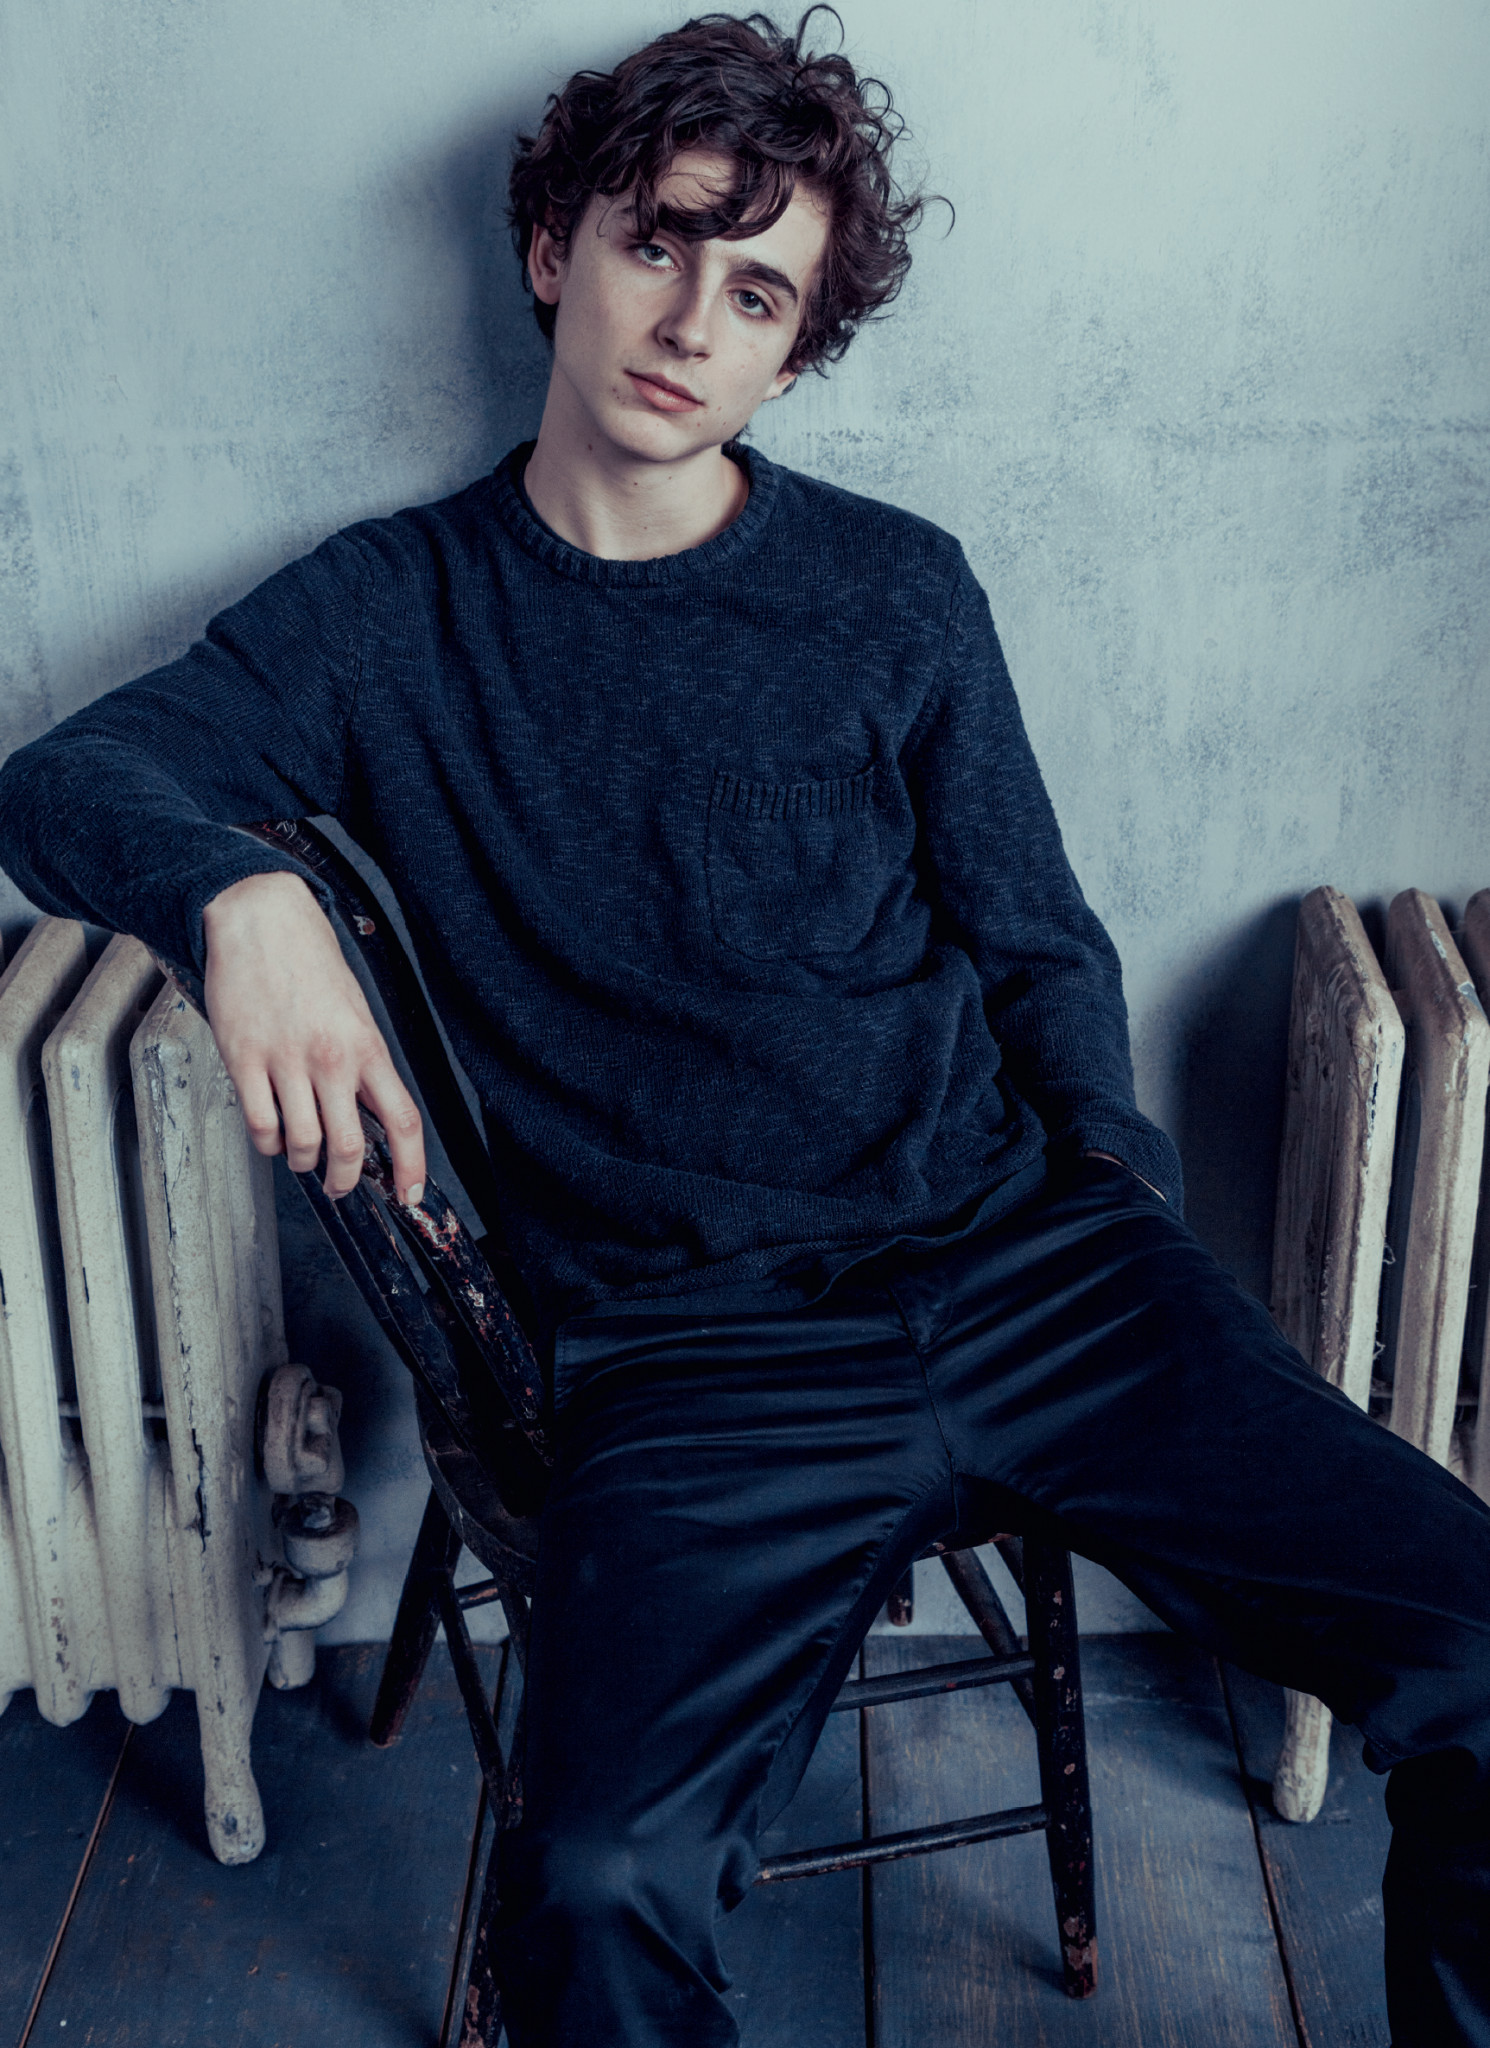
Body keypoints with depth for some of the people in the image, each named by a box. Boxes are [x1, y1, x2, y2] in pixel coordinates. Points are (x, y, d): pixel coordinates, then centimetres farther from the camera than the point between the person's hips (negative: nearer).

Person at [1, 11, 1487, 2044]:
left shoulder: (899, 594, 14)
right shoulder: (398, 613, 10)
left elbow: (1039, 948, 17)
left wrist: (1121, 1193, -1)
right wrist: (239, 886, -20)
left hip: (1023, 1267, 3)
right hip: (696, 1351, -2)